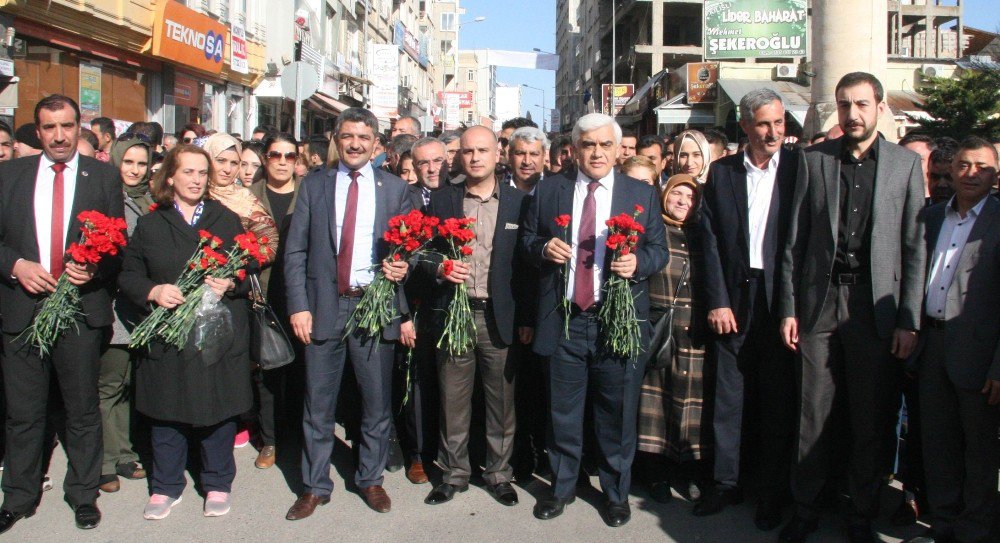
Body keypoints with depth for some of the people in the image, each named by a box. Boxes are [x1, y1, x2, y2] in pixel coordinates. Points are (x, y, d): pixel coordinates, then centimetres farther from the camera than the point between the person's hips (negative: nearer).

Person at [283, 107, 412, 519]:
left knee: (377, 402, 8)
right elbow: (295, 251, 4)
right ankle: (315, 486, 23)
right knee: (318, 404, 8)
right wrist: (298, 306, -4)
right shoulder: (314, 185, 7)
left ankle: (371, 479, 27)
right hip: (324, 307, 0)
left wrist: (403, 266, -10)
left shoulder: (394, 188, 7)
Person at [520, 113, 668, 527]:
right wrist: (543, 247, -10)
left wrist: (639, 262, -16)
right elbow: (526, 239, 12)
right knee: (562, 411, 11)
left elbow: (659, 250, 6)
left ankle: (616, 491, 27)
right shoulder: (549, 191, 7)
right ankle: (562, 486, 30)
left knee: (617, 412, 8)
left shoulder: (642, 194, 6)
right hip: (563, 321, 1)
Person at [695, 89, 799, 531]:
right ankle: (725, 482, 22)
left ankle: (772, 493, 20)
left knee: (778, 399, 6)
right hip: (733, 298, 1)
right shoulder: (721, 172, 6)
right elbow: (711, 241, 4)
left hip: (782, 298, -1)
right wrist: (717, 302, -3)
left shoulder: (800, 169, 1)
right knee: (728, 395, 7)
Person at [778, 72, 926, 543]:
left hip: (876, 308, 0)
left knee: (872, 420, 8)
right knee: (814, 415, 7)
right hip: (819, 303, 0)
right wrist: (789, 308, 1)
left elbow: (914, 247, 2)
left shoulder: (905, 163, 4)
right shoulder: (813, 159, 6)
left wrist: (909, 319, -3)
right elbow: (794, 239, 5)